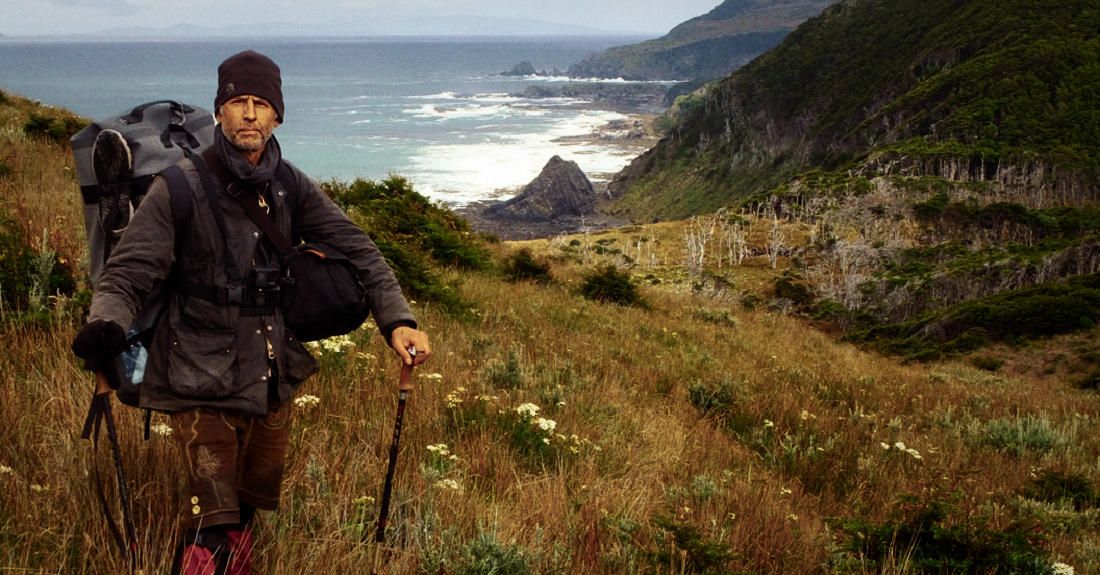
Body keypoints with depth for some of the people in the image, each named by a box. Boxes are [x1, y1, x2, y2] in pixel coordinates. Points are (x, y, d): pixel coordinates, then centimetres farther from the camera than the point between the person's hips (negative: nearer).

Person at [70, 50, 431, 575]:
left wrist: (396, 320, -8)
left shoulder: (289, 187, 2)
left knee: (252, 506, 19)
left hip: (274, 378, 5)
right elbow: (128, 273, -15)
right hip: (202, 383, -5)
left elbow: (355, 249, 5)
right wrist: (105, 326, -37)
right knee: (214, 522, -13)